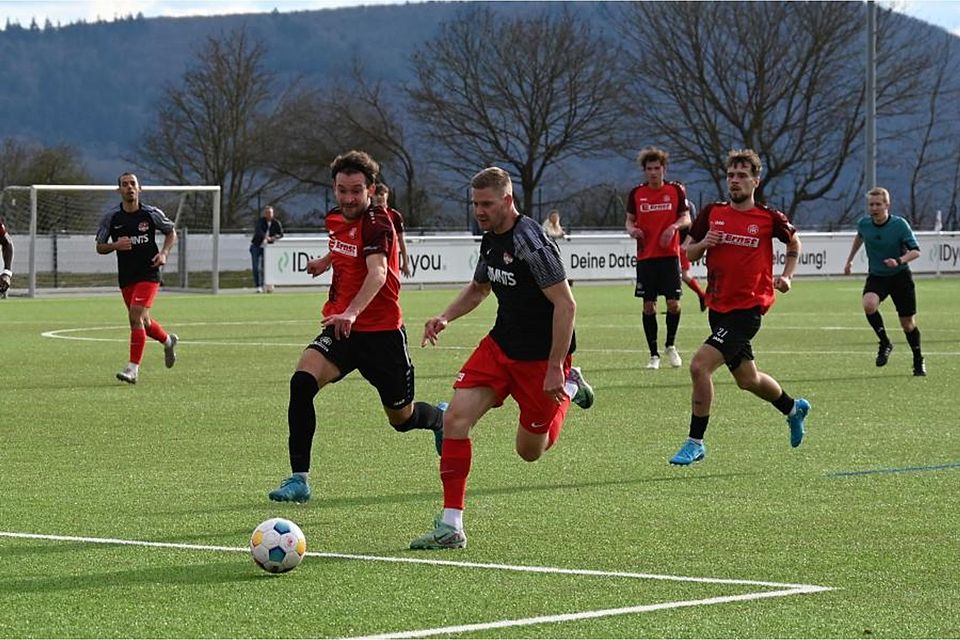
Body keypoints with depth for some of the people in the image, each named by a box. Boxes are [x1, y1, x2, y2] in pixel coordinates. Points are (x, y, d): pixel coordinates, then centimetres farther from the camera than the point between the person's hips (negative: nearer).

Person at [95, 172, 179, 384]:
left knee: (136, 316, -19)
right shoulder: (111, 217, 0)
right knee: (143, 322, 12)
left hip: (148, 273, -4)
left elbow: (172, 233, 12)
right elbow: (99, 247, 6)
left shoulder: (151, 214, -3)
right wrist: (115, 245, -16)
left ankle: (133, 368, -14)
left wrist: (164, 253, -5)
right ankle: (168, 341, 44)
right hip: (126, 277, 4)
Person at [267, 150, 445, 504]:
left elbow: (378, 272, -35)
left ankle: (442, 418, 48)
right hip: (342, 326, 5)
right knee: (302, 381, -23)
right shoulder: (337, 219, 6)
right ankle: (299, 478, -22)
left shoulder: (376, 223, -17)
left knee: (402, 418, 9)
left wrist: (352, 313, -49)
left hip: (382, 331, -5)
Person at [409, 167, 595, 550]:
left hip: (542, 357, -7)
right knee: (455, 418, -13)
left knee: (530, 451, 7)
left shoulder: (530, 243, -24)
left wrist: (555, 369, -25)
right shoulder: (490, 239, 4)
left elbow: (565, 305, -25)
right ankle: (450, 527, -9)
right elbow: (478, 288, 23)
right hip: (501, 345, 7)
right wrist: (446, 317, 4)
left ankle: (570, 388, 35)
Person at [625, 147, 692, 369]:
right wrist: (631, 229, -11)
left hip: (670, 254, -1)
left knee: (673, 303, -7)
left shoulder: (676, 190, 3)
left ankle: (670, 345, 18)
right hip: (645, 257, 1)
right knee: (648, 306, 0)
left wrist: (674, 226, -14)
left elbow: (687, 218, 6)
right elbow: (629, 220, 12)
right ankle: (654, 355, 9)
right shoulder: (636, 193, 5)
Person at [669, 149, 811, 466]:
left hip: (748, 308, -6)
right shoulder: (712, 213, 3)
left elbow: (794, 243, 14)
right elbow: (689, 254, 11)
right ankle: (794, 408, 49)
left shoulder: (769, 218, -6)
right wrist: (703, 244, -10)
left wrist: (786, 276, 2)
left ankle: (695, 442, -9)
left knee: (700, 365, -20)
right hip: (718, 306, 6)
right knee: (747, 379, 20)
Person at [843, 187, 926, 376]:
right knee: (869, 305, -30)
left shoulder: (900, 224, -18)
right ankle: (885, 343, -8)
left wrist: (899, 261, -37)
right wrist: (849, 260, 23)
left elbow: (916, 251, -19)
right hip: (876, 276, 2)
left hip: (900, 276, -2)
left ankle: (918, 361, 26)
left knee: (908, 323, 3)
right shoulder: (864, 224, -7)